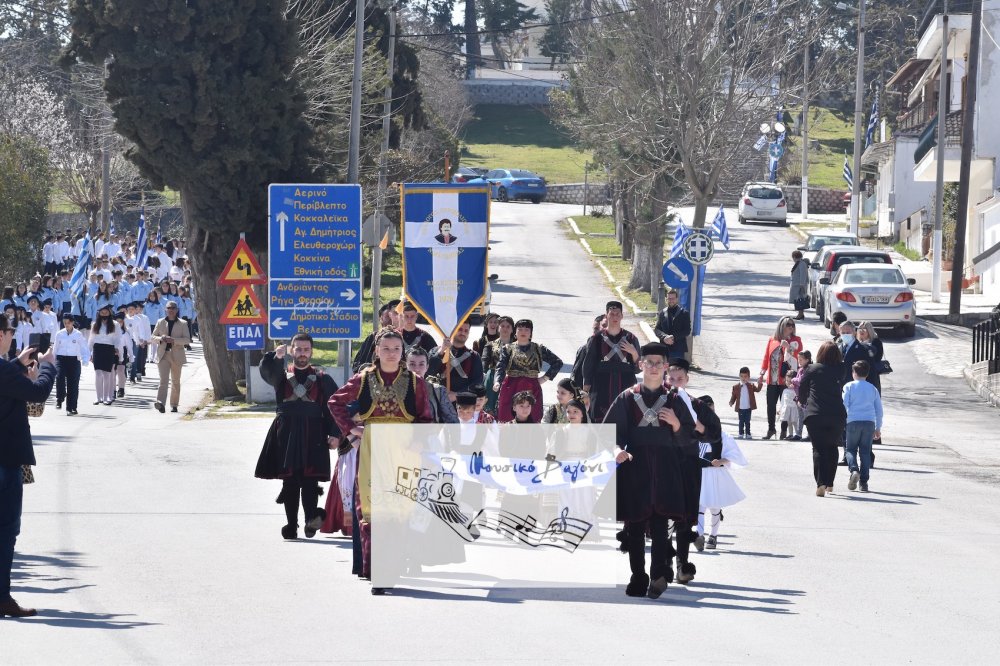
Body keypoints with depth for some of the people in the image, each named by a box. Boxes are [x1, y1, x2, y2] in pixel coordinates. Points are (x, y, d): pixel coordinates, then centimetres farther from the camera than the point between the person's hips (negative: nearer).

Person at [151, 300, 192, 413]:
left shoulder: (182, 324, 4)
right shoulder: (160, 322, 9)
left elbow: (187, 340, -3)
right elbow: (153, 337, 12)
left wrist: (174, 340, -18)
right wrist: (160, 339, -11)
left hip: (176, 356, 0)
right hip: (163, 354, 0)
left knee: (175, 381, 10)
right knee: (163, 379, -15)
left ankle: (174, 404, 21)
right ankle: (160, 403, -29)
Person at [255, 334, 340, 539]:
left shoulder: (322, 379, 10)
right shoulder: (282, 376, 12)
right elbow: (267, 373, -10)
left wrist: (335, 434, -7)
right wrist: (276, 358, -32)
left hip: (313, 436, -2)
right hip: (287, 435, 2)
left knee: (309, 479, -15)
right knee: (289, 482, 3)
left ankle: (312, 517, -25)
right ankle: (291, 525, 6)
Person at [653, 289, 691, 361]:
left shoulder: (684, 313, 4)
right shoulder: (662, 313, 12)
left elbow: (687, 331, -3)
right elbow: (657, 330, 7)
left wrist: (674, 337, -15)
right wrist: (664, 337, -13)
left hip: (678, 349, -3)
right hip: (664, 349, 3)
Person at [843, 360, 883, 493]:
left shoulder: (849, 386, 2)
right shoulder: (872, 388, 13)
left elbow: (844, 405, -4)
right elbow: (879, 409, 15)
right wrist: (878, 427, 23)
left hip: (853, 421, -3)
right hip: (869, 422, 3)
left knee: (850, 449, 8)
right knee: (865, 452, 7)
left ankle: (854, 470, -20)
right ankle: (864, 482, 3)